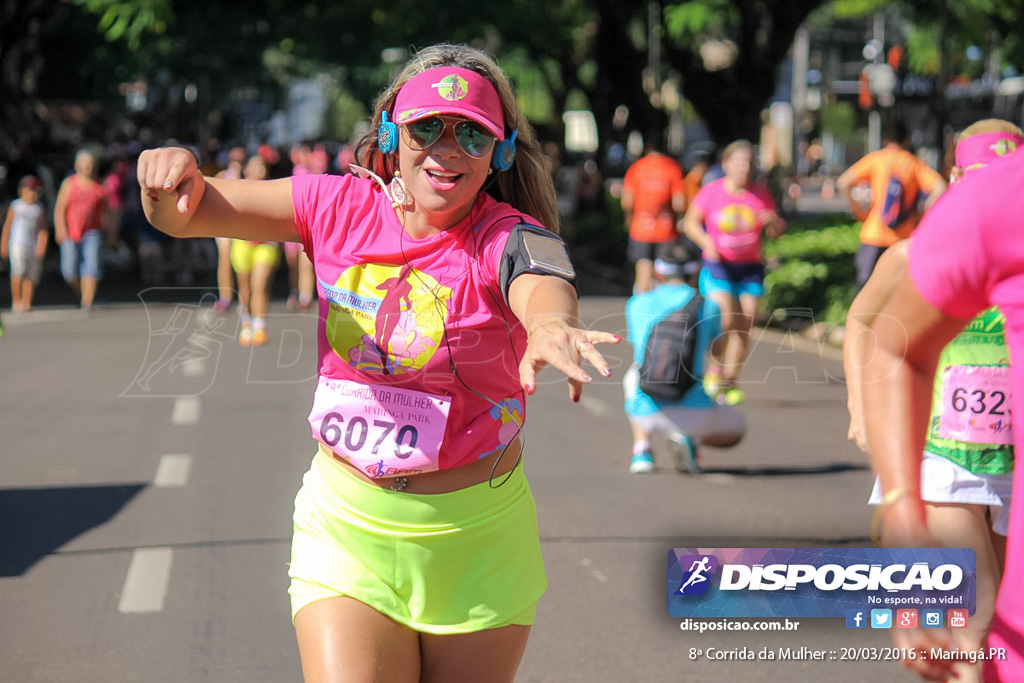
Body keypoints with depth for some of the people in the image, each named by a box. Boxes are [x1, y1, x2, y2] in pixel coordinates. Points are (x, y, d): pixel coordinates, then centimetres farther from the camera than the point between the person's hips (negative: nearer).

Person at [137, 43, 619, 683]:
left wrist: (551, 324, -63)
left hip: (475, 537, -1)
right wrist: (174, 179, -25)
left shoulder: (510, 239, -15)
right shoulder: (341, 207, -4)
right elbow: (187, 213, 0)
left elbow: (543, 282, -39)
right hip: (347, 527, 2)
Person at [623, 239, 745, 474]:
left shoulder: (637, 304, 11)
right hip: (694, 410, -2)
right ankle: (691, 439, -5)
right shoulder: (708, 307, 7)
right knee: (736, 430, 31)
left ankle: (641, 449, 16)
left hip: (645, 412, 2)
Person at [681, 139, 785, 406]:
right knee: (725, 320, -17)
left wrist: (774, 222, -12)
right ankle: (714, 369, 6)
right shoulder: (711, 192, -4)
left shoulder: (760, 194, 4)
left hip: (751, 267, 3)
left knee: (743, 327, -2)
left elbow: (776, 232, 11)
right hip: (719, 266, -3)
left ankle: (729, 383, 9)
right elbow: (690, 222, 6)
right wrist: (706, 242, -11)